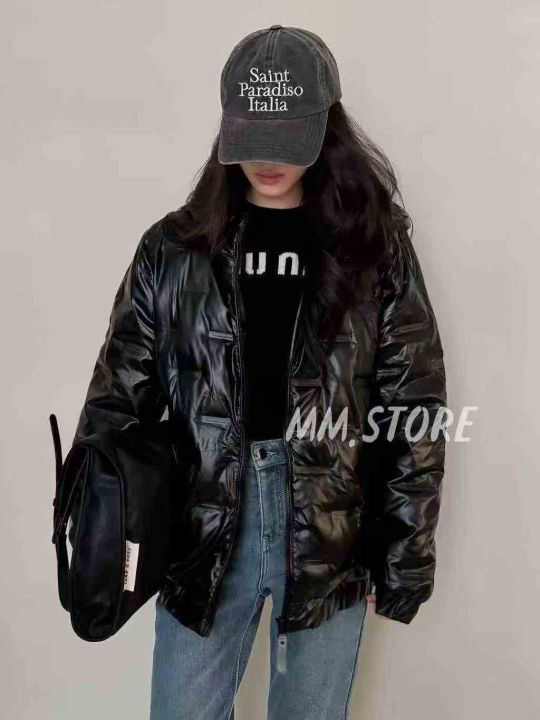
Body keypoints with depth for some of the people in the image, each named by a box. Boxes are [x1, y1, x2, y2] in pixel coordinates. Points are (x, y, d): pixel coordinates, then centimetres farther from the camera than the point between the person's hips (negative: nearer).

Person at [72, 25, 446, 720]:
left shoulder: (374, 248, -2)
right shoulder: (175, 247, 1)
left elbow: (414, 410, -1)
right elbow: (119, 395, 2)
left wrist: (405, 554, -1)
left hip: (332, 534, 0)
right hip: (203, 527, 1)